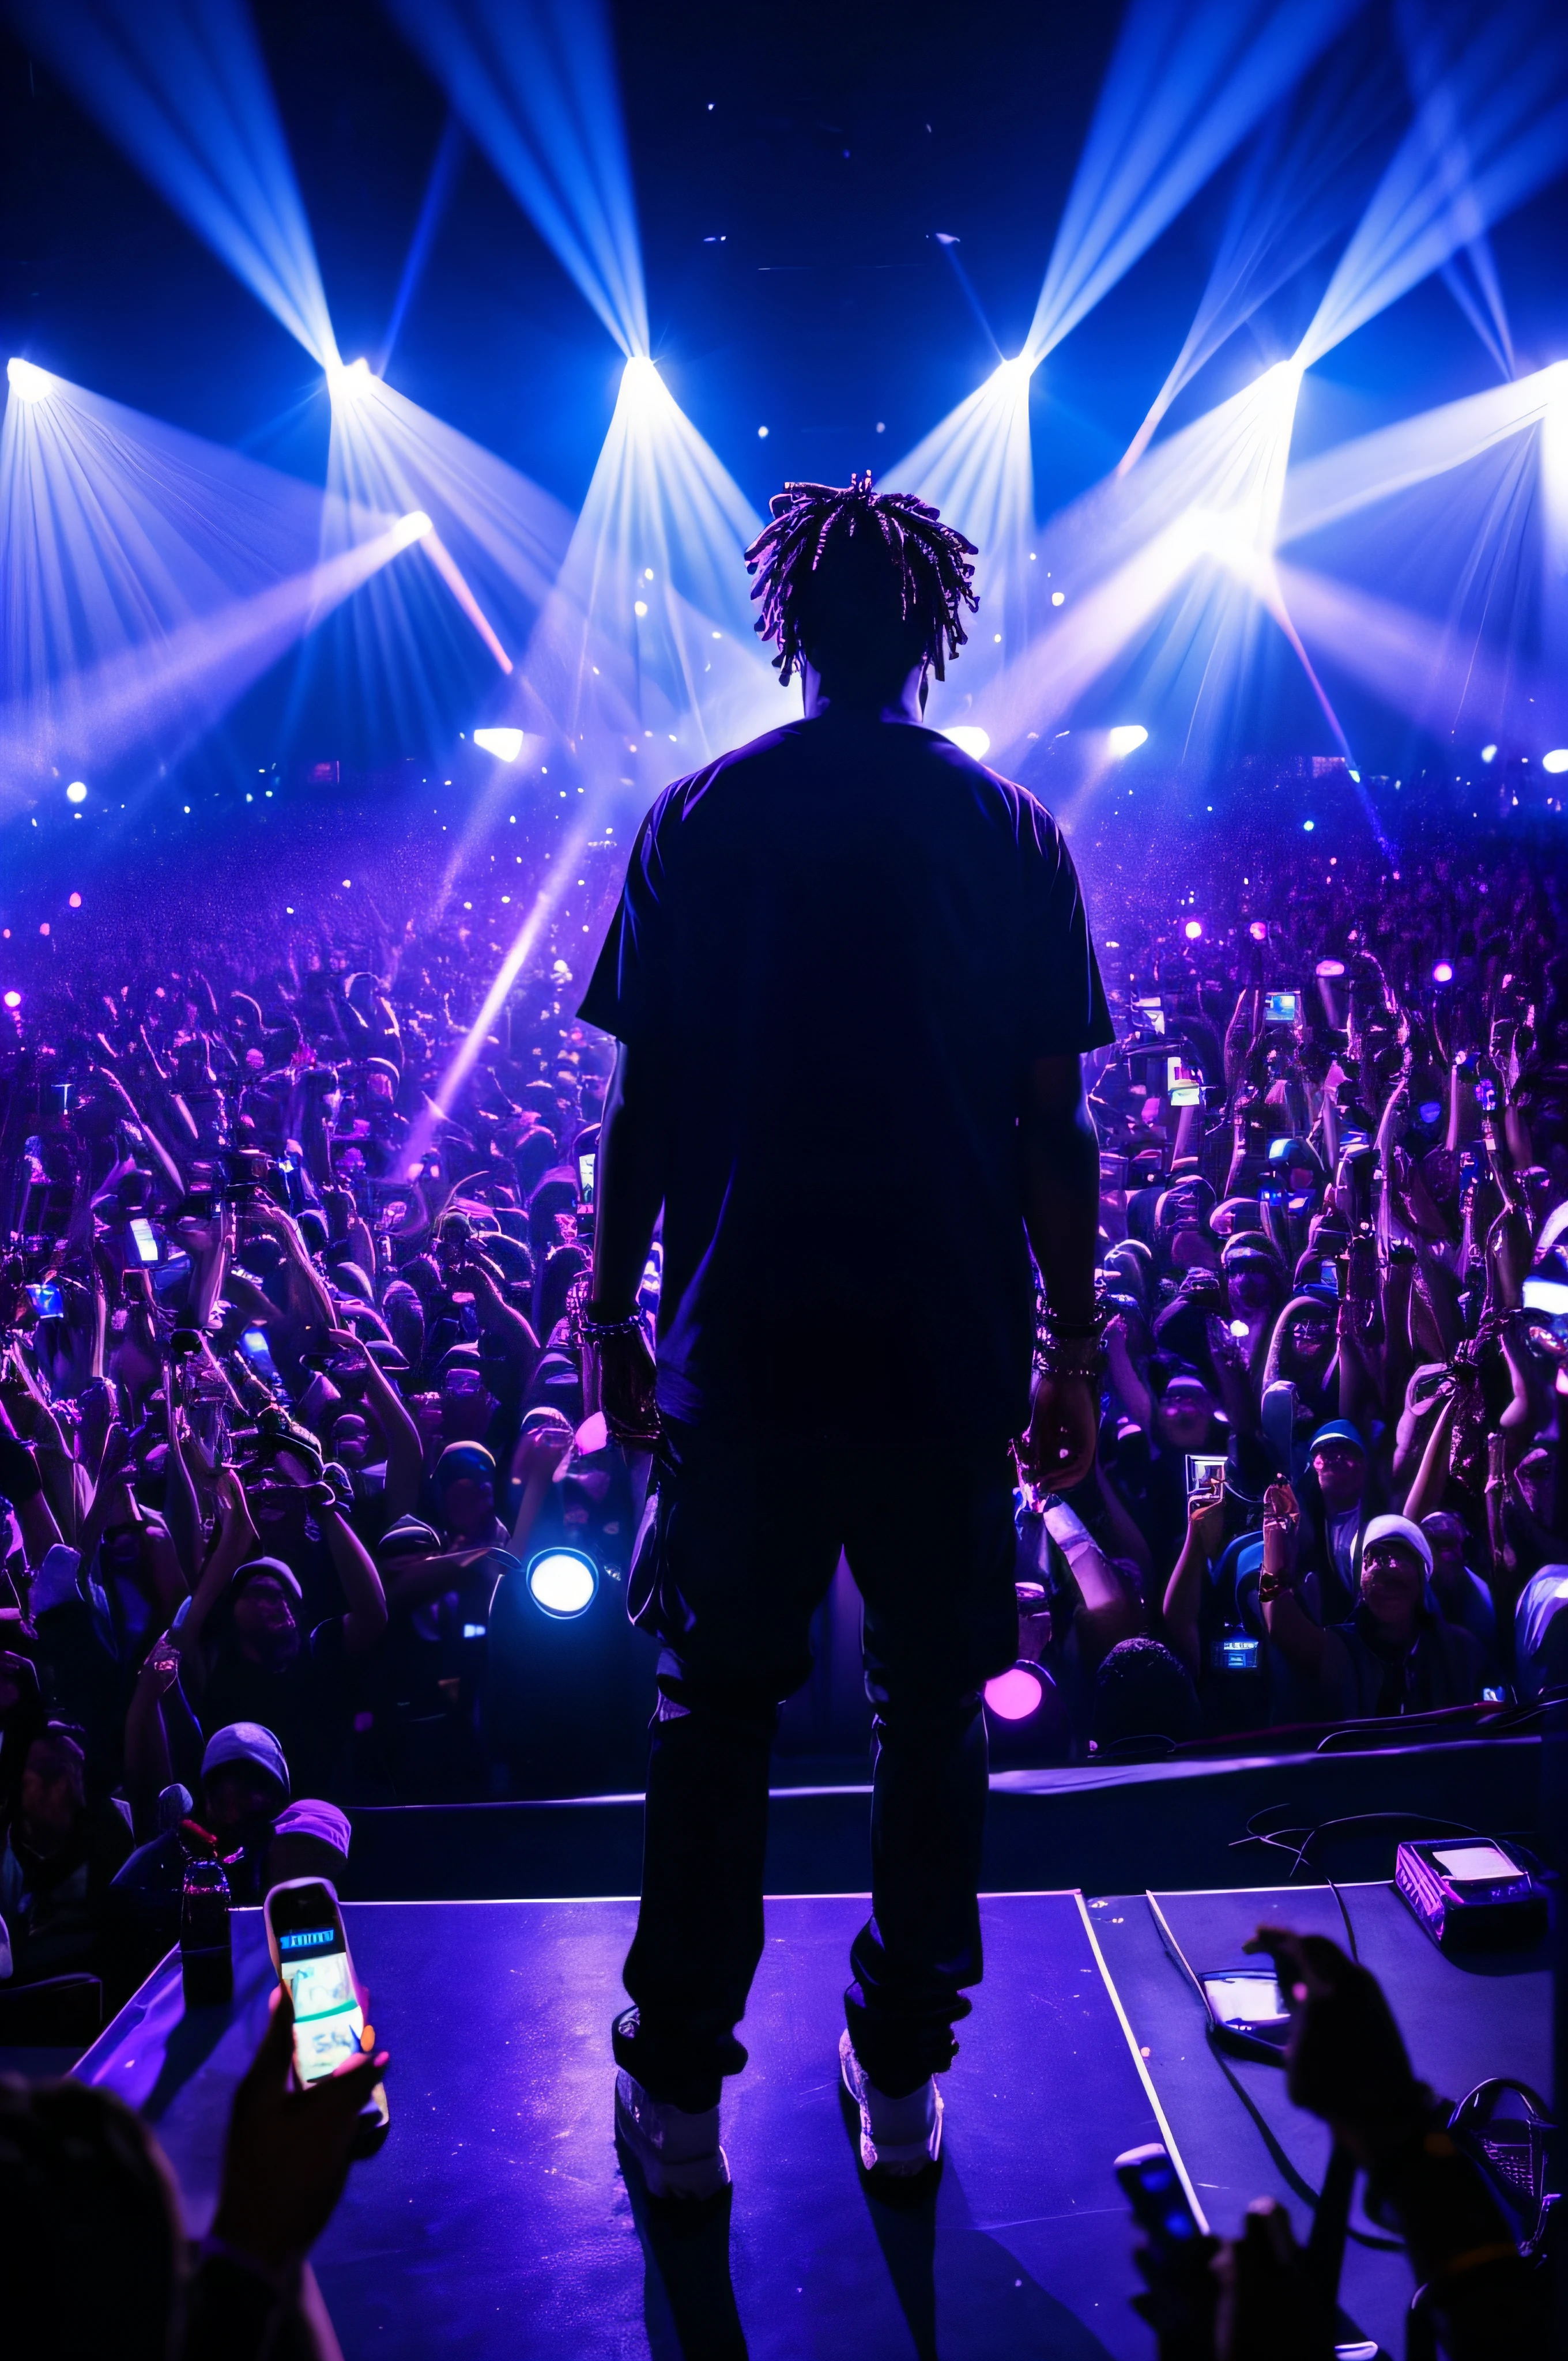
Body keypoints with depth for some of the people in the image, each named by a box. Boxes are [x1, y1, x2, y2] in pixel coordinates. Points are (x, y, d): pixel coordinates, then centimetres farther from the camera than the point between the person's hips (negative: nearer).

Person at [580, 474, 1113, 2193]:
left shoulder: (697, 820, 1)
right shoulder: (1012, 830, 2)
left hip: (744, 1341, 0)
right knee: (933, 1713, 14)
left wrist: (610, 1312, 8)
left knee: (712, 1713, 12)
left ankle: (679, 2095, 23)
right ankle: (901, 2078, 26)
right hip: (951, 1344, 1)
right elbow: (1055, 1126, 0)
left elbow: (642, 1106, -2)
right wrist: (1073, 1350, 7)